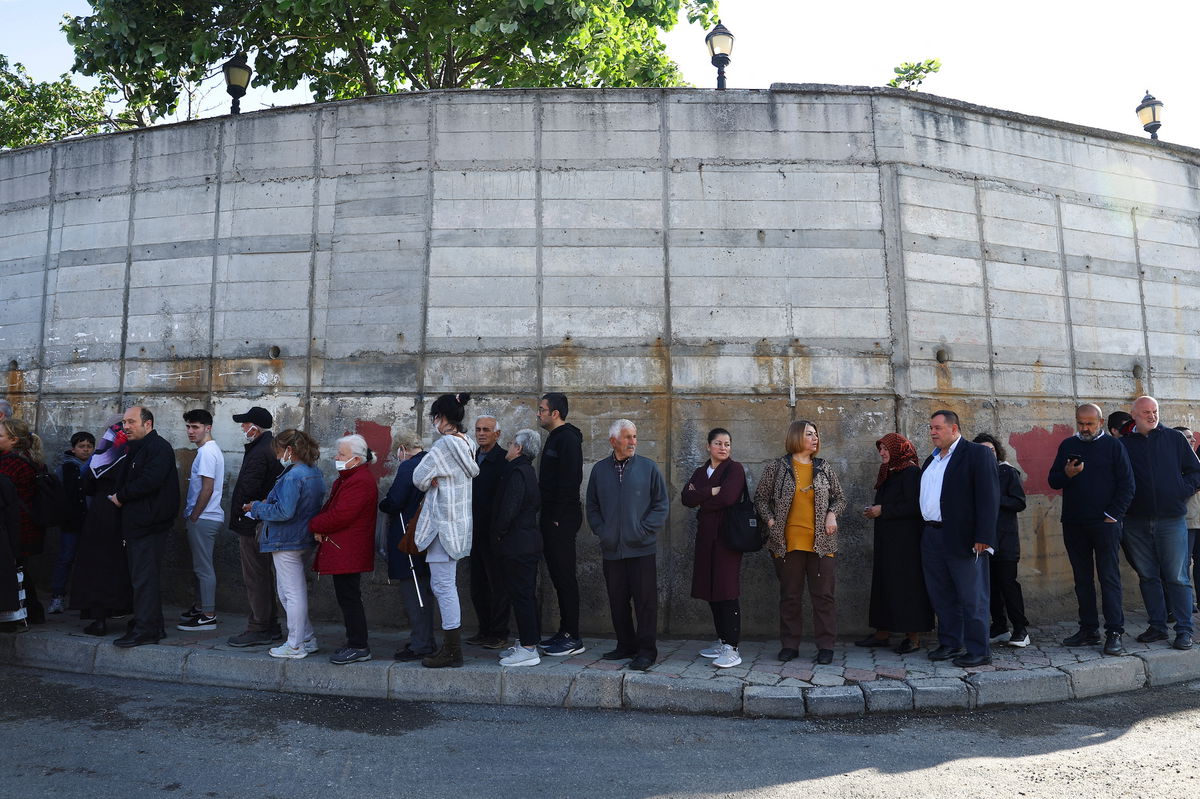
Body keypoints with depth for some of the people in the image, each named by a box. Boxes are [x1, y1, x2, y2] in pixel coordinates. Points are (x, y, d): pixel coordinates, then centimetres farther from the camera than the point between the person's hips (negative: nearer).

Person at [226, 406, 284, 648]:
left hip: (252, 526, -10)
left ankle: (258, 629, 4)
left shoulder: (258, 454, -18)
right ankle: (271, 627, 24)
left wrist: (238, 517, -8)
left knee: (255, 579, -3)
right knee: (266, 577, 16)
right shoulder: (272, 448, 14)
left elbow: (246, 491, -21)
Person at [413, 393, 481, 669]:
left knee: (443, 585, -3)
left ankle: (452, 651, 3)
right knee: (444, 584, 16)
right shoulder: (467, 444, 10)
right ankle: (452, 645, 23)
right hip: (460, 521, 9)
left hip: (444, 523, -9)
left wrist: (430, 484, 7)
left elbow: (419, 477, -14)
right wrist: (437, 482, 5)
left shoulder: (445, 445, -17)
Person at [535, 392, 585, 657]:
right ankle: (565, 632, 21)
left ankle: (573, 638, 1)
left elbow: (569, 481, -20)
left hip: (562, 518, -10)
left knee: (564, 576, -6)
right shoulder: (555, 438, 19)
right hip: (553, 518, 10)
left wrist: (557, 517, -20)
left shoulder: (567, 439, -13)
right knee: (558, 575, 13)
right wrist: (547, 516, 17)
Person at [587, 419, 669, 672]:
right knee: (617, 601, 11)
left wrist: (644, 530, -8)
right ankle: (626, 646, 25)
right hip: (612, 548, 3)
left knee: (645, 600, -1)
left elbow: (660, 504, 0)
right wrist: (601, 531, 1)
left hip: (642, 548, -3)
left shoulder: (648, 468, 0)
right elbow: (592, 506, 14)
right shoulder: (599, 470, 8)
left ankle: (647, 651, 10)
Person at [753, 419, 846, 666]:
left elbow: (839, 497, 17)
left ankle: (825, 646, 12)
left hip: (820, 542, 1)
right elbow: (760, 498, 7)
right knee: (790, 596, 7)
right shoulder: (776, 468, 2)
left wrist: (832, 514, -1)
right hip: (788, 542, -1)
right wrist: (771, 521, -6)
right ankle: (790, 645, 16)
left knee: (823, 594, 2)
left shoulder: (824, 468, 9)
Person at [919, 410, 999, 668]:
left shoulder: (978, 453, -7)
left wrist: (983, 538, -20)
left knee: (972, 598, 0)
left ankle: (978, 651, 9)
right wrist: (926, 531, 12)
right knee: (942, 597, 14)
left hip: (964, 538, -8)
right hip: (932, 538, 8)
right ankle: (949, 644, 25)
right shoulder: (931, 460, 17)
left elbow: (988, 497, -14)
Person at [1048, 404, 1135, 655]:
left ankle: (1114, 633, -1)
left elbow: (1127, 484, -1)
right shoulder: (1068, 445, 12)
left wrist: (1114, 515, -7)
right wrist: (1066, 474, -12)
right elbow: (1052, 481, 10)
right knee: (1082, 579, 8)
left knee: (1109, 578, -4)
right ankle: (1089, 630, 14)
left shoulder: (1113, 445, 2)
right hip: (1073, 524, 4)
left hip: (1104, 524, -4)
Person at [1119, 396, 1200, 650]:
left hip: (1171, 519, -1)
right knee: (1148, 577, 8)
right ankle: (1157, 627, 18)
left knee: (1177, 577, -2)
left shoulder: (1174, 438, 6)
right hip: (1137, 522, 1)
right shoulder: (1123, 444, 6)